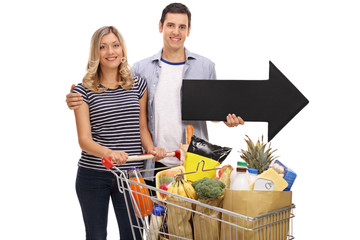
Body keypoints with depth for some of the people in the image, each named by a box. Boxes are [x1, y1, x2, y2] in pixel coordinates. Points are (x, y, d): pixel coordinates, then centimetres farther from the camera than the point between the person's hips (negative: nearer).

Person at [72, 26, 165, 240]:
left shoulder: (138, 85, 6)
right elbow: (84, 139, -10)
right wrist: (109, 153, -29)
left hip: (131, 173, 2)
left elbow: (142, 127, 11)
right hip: (93, 175, -2)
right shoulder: (84, 90, -3)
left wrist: (151, 149, -9)